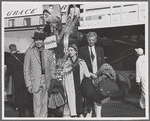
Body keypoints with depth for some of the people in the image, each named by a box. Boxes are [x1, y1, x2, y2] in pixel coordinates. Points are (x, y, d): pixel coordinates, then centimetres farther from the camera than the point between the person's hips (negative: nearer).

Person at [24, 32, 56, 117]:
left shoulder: (49, 52, 8)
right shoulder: (29, 53, 2)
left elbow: (52, 67, 11)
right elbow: (26, 70, 2)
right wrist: (29, 84, -3)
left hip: (47, 82, 2)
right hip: (36, 82, -2)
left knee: (45, 104, 4)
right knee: (37, 104, -5)